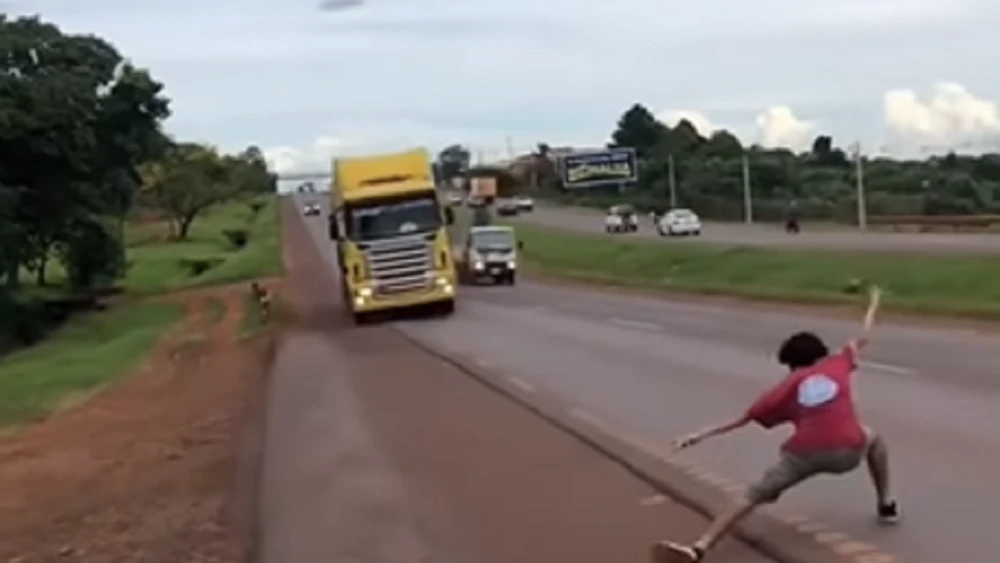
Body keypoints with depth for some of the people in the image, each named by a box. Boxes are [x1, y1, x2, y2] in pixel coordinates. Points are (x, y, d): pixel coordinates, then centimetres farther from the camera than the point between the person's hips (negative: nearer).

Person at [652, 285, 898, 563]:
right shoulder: (837, 364, 22)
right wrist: (873, 305, 59)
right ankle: (886, 505, 38)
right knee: (871, 437, 37)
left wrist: (701, 435, 20)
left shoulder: (789, 385, 20)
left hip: (805, 454, -1)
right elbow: (861, 340, 40)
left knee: (752, 497, -4)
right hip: (847, 451, 2)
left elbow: (744, 418, 17)